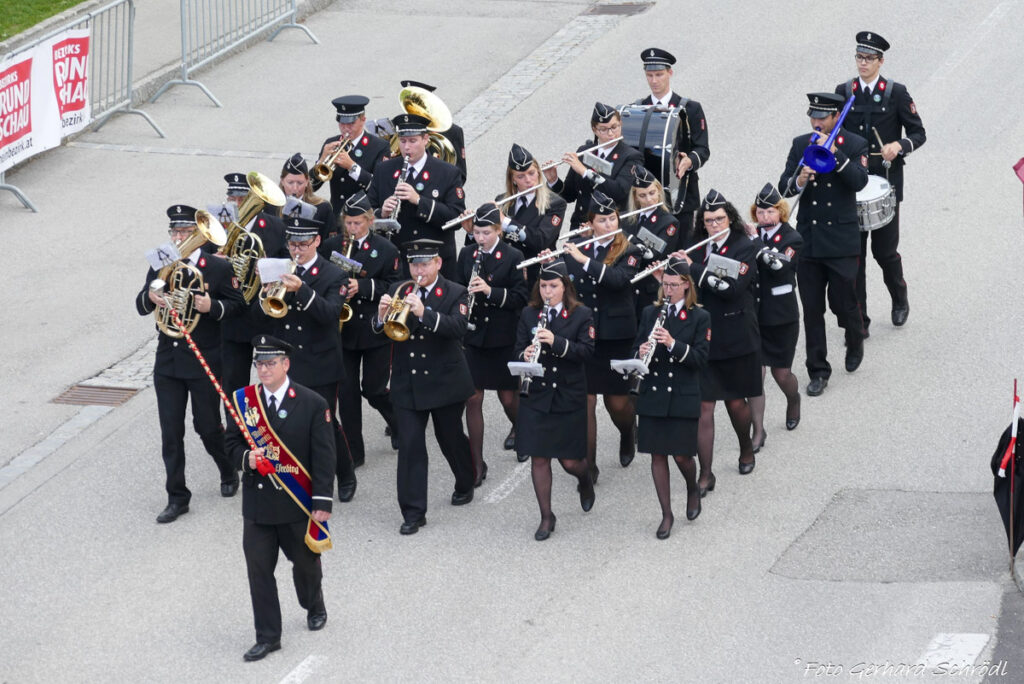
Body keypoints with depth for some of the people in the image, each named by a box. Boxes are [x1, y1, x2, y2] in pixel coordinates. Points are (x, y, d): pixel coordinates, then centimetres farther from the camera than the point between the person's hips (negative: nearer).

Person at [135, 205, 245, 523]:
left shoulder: (218, 268, -4)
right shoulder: (160, 267, 6)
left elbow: (237, 304, -2)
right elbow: (141, 306, 6)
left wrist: (213, 306, -22)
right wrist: (149, 298, -18)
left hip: (204, 362, -3)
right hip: (168, 362, 3)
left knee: (207, 426, 6)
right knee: (170, 431, 2)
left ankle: (228, 472, 35)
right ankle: (177, 497, 8)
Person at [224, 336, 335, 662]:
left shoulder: (312, 404, -9)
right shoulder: (243, 400, 0)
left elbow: (323, 456, -8)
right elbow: (232, 442, 9)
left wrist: (322, 502, -13)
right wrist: (246, 458, -16)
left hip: (298, 503, -2)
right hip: (257, 503, 2)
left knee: (306, 562, 17)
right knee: (259, 570, 0)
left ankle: (315, 608, 46)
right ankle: (267, 636, 8)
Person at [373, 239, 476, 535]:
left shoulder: (455, 294, -5)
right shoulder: (399, 291, 4)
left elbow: (457, 328, -22)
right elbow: (378, 331, 0)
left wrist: (424, 313, -37)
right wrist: (381, 316, -23)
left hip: (445, 382, -2)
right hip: (407, 384, 2)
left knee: (451, 438, 15)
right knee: (410, 446, -5)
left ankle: (465, 485, 43)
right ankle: (413, 512, -3)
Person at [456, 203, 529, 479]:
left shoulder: (513, 257, -6)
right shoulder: (466, 255, 5)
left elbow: (521, 297, -10)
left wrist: (490, 291, -23)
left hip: (503, 339, -2)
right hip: (473, 337, 3)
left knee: (507, 397, 8)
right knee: (473, 399, -1)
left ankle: (518, 428, 44)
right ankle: (477, 464, 5)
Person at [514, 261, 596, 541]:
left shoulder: (581, 315, -2)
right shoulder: (528, 315, 6)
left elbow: (586, 350, -12)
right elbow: (518, 349, 5)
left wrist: (555, 342, -26)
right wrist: (524, 356, -19)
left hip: (569, 398, -2)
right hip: (536, 397, 2)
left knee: (570, 461, 1)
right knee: (538, 458, 0)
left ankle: (586, 480, 38)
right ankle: (546, 517, 12)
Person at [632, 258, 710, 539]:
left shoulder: (699, 318, -2)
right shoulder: (650, 313, 8)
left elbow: (700, 358, -9)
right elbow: (635, 349, 10)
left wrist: (673, 344, -23)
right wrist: (640, 354, -14)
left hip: (683, 398, -3)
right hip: (652, 396, 3)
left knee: (681, 455, -3)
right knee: (658, 455, 3)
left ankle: (693, 489, 30)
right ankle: (666, 514, 12)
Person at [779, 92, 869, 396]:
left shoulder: (855, 145, -4)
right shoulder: (800, 145, 6)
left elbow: (859, 181, -19)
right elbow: (783, 186, 2)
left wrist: (834, 154, -28)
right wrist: (799, 181, -21)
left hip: (841, 240, -3)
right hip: (808, 239, 3)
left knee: (844, 301, 3)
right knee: (812, 309, 4)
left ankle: (855, 343, 35)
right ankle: (818, 371, 13)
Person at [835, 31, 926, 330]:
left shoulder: (896, 93, -2)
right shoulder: (843, 92, 5)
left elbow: (918, 133, 1)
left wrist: (899, 145, -19)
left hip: (886, 182, -2)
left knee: (885, 250, 2)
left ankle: (900, 299, 32)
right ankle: (858, 321, 7)